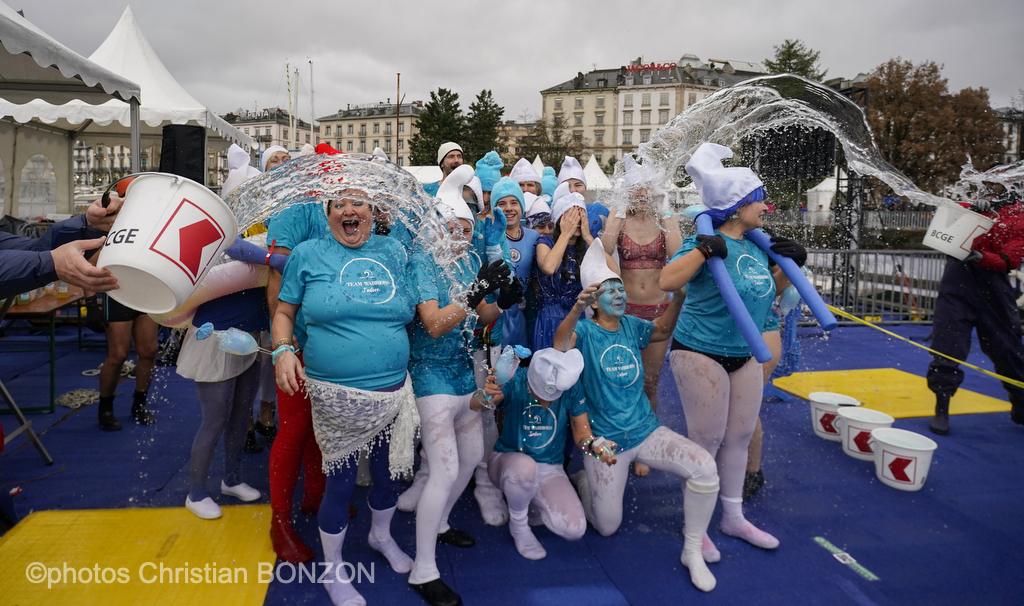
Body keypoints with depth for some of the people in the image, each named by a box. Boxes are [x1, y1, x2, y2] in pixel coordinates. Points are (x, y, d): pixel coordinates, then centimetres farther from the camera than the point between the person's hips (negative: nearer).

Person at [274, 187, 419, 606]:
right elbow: (284, 311, 5)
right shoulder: (307, 254, 1)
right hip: (336, 396, -3)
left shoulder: (395, 253, 8)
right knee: (340, 480, 7)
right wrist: (282, 350, -11)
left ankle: (381, 536, 49)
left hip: (394, 391, 4)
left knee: (389, 471, 18)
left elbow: (417, 309, 17)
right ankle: (333, 569, 32)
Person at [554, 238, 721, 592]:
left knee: (705, 467, -20)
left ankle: (692, 551, -1)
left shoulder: (630, 326, 4)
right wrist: (577, 308, -52)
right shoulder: (586, 331, -12)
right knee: (608, 527, 4)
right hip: (605, 439, -4)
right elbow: (560, 345, -33)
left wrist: (679, 295, 0)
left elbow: (663, 330, 18)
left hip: (646, 430, 4)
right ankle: (582, 480, 37)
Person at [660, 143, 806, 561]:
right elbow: (667, 281, -29)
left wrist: (791, 263, 7)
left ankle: (733, 517, 32)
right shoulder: (706, 243, -16)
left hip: (745, 354, 8)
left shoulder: (755, 245, 8)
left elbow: (771, 289, 22)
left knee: (740, 436, 15)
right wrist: (704, 249, -34)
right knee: (706, 440, -1)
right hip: (700, 353, -8)